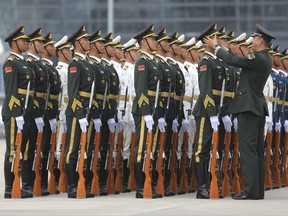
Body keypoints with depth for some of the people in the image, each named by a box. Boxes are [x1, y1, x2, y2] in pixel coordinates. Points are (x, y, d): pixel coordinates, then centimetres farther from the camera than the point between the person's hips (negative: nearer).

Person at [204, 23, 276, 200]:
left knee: (248, 150, -10)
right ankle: (258, 190, 14)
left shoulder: (257, 58, -16)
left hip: (248, 109, -10)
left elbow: (233, 60, -14)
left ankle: (251, 191, -14)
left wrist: (215, 46, 1)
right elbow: (239, 61, 20)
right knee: (258, 151, 11)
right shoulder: (265, 59, 13)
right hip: (259, 108, 10)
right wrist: (220, 49, 22)